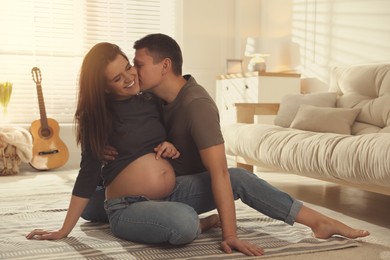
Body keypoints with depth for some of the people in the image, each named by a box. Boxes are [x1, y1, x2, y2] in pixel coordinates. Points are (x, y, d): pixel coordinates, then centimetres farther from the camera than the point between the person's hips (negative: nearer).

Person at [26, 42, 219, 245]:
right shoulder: (96, 115, -3)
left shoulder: (152, 100, 9)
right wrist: (64, 230, -5)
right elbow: (88, 172, -3)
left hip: (171, 197, 6)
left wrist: (172, 148, -3)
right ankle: (198, 225, -4)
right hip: (127, 208, -6)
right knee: (184, 223, -34)